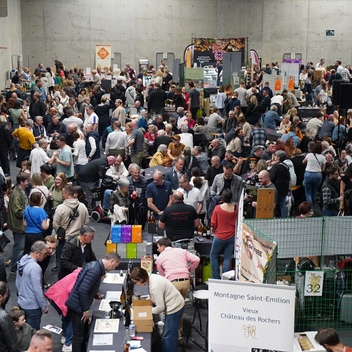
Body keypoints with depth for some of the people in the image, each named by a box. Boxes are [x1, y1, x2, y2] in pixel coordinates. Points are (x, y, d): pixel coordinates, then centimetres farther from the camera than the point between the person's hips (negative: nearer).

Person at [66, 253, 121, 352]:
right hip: (77, 306, -10)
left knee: (84, 333, 19)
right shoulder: (95, 270, -25)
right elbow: (82, 290, -28)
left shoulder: (96, 265, 6)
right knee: (79, 336, 0)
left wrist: (95, 294, 10)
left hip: (80, 306, 10)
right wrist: (86, 310, -19)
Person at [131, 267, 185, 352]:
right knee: (171, 334, 21)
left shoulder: (155, 287, -30)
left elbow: (160, 308, -22)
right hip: (176, 305, 10)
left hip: (174, 308, -10)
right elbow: (155, 297, 12)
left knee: (168, 336, -2)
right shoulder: (151, 278, -4)